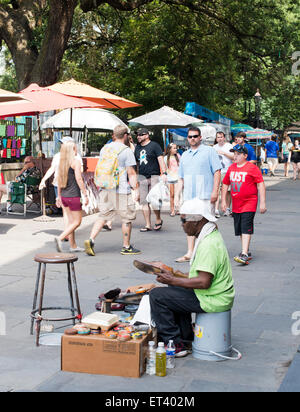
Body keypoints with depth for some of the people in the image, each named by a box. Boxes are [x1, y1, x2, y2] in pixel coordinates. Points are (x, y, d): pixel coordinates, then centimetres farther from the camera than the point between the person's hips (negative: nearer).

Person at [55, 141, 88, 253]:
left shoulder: (62, 162, 10)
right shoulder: (75, 162, -11)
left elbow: (59, 180, 14)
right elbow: (79, 179, -16)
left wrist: (59, 196, 20)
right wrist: (85, 195, -13)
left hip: (64, 196, 8)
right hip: (73, 196, -8)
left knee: (71, 221, 14)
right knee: (77, 221, 0)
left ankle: (73, 246, 17)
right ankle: (60, 238, -14)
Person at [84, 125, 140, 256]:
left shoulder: (104, 148, 10)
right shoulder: (126, 150, -8)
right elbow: (131, 173, -11)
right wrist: (136, 189, -7)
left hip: (105, 189, 6)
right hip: (121, 191, -6)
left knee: (103, 216, 11)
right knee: (127, 218, 7)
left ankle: (91, 240, -5)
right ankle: (126, 247, 13)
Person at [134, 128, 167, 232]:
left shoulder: (154, 145, 0)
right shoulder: (137, 147, 16)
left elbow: (160, 160, -6)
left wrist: (164, 173, -18)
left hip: (154, 176, -5)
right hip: (142, 177, 5)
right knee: (144, 202, 1)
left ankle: (158, 220, 12)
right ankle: (148, 225, 6)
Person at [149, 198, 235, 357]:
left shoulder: (208, 244, -24)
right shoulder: (212, 235, 10)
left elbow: (204, 282, -28)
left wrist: (173, 281, -18)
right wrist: (178, 276, 12)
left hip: (212, 300, -11)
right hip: (218, 294, 11)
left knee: (157, 295, -8)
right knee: (174, 291, 29)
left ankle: (176, 344, -4)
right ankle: (186, 337, 28)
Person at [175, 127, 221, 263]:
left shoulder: (209, 151, 2)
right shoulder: (184, 155, 19)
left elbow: (217, 171, -4)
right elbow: (181, 178, 22)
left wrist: (215, 191, -13)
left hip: (205, 196, -5)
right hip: (188, 196, 5)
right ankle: (190, 253, 9)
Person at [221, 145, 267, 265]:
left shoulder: (252, 168, -8)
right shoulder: (231, 168, 10)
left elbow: (260, 184, -9)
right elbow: (225, 184, 19)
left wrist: (262, 202, -13)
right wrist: (223, 200, 14)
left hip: (249, 203, -6)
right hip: (236, 204, 7)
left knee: (246, 228, -13)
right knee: (239, 230, 11)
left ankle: (244, 255, -17)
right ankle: (246, 252, 25)